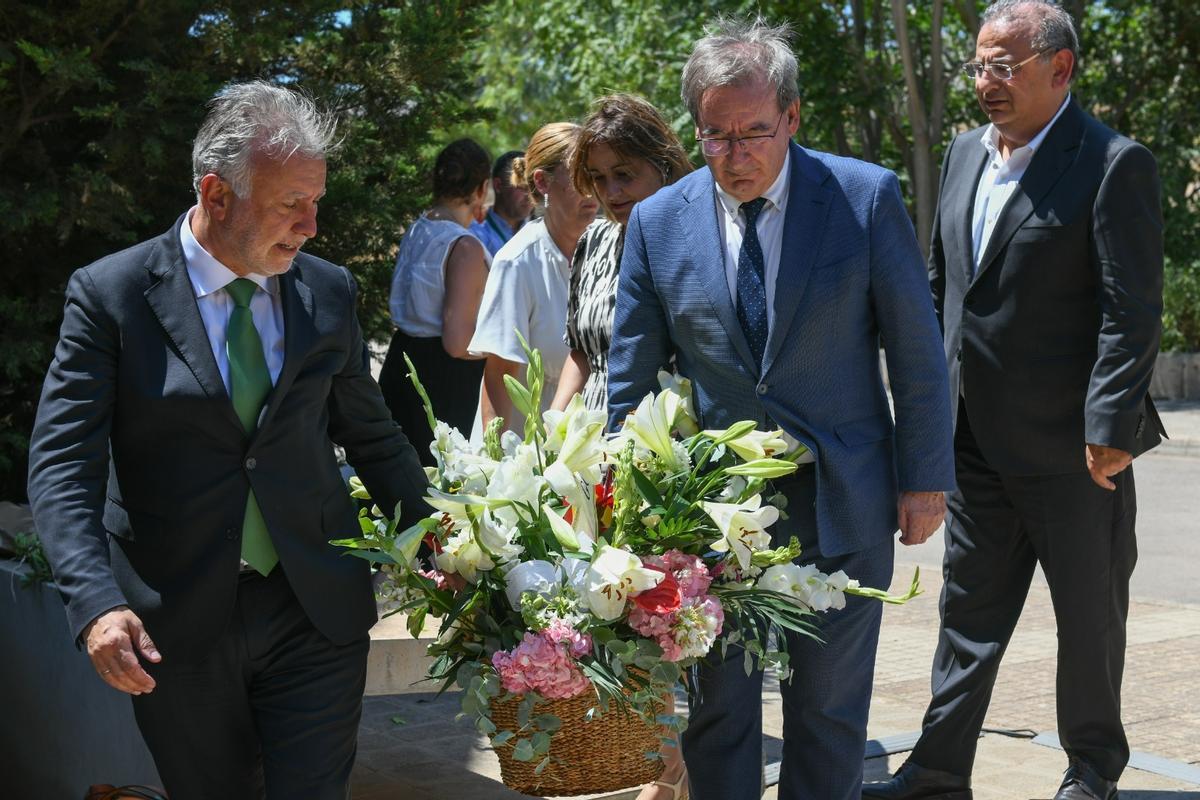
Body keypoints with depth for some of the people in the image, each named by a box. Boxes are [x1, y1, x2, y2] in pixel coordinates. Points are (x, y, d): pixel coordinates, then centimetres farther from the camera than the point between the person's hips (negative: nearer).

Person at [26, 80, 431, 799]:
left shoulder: (328, 291, 3)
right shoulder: (110, 295, -8)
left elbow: (372, 435, 13)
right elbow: (63, 463, -12)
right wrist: (97, 603, -25)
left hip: (316, 609, 2)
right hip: (172, 625, -2)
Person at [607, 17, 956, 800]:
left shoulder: (867, 197, -6)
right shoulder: (658, 223, -1)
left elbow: (916, 347, -1)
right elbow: (630, 375, 4)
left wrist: (925, 478, -1)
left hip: (843, 505, -1)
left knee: (830, 713, 11)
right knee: (718, 711, 10)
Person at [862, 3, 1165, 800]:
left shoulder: (1114, 165, -12)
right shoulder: (967, 153, 9)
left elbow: (1133, 312, -16)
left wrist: (1109, 426, -20)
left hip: (1071, 443, -6)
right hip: (977, 438, 6)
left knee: (1090, 612, 10)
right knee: (970, 606, 12)